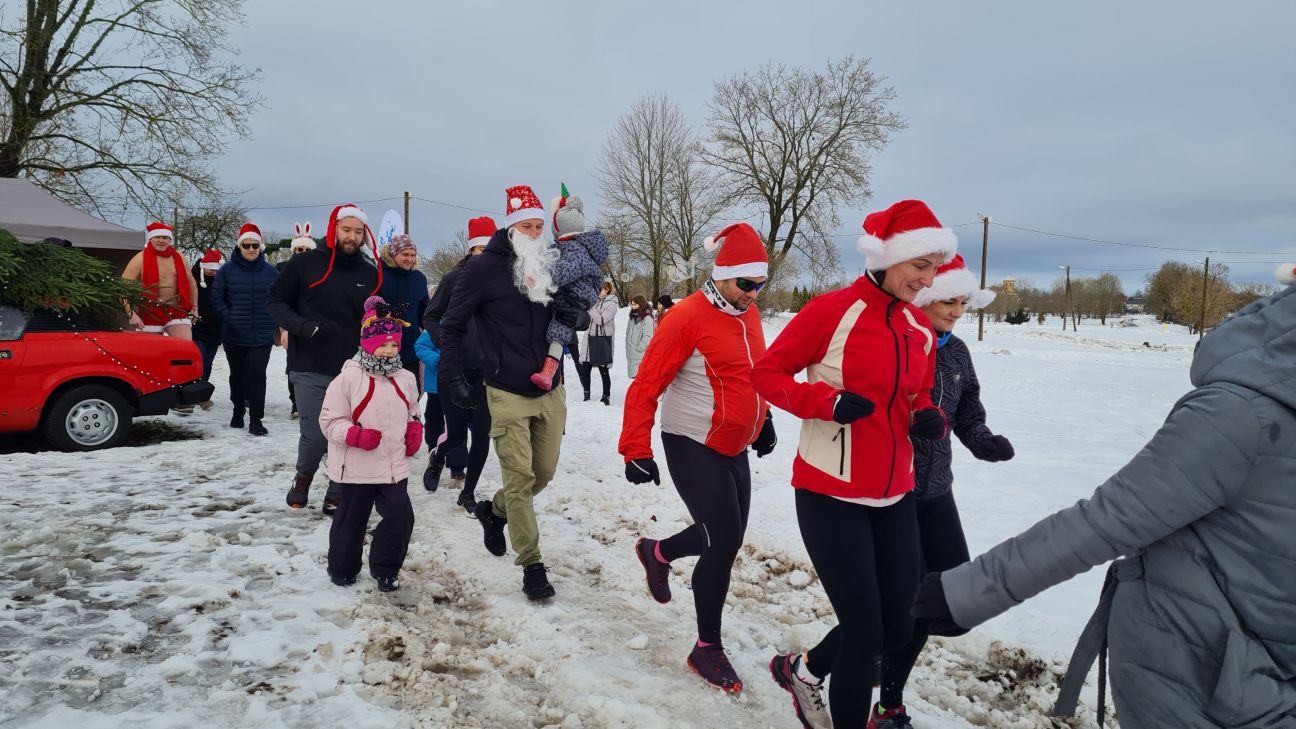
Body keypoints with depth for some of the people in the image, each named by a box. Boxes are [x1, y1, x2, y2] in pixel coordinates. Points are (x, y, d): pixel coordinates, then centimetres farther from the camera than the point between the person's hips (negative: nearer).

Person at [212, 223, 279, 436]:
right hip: (234, 335, 1)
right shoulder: (228, 270, 0)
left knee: (257, 375, -10)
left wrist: (271, 321, 2)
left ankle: (256, 419, -6)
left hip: (262, 336, -1)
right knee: (237, 375, 14)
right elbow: (217, 296, 4)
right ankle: (238, 410, 33)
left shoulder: (270, 271, 3)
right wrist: (228, 317, -5)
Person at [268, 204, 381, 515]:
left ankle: (337, 496, 21)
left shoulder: (370, 274, 10)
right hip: (310, 370, -3)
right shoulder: (305, 263, 0)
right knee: (315, 435, -6)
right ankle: (303, 478, 27)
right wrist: (302, 326, -14)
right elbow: (276, 301, 4)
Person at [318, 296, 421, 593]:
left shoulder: (405, 379, 5)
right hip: (357, 468, -4)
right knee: (352, 521, 11)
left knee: (401, 516, -2)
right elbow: (330, 420, -8)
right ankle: (342, 568, 35)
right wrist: (356, 435, -23)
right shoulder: (348, 378, -11)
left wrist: (415, 431, 1)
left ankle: (385, 569, 20)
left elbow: (412, 413, 21)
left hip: (395, 467, 4)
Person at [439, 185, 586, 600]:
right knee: (520, 478, -3)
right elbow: (452, 325, -1)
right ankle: (532, 565, 8)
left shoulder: (552, 266, 7)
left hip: (550, 391, 5)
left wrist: (575, 315, -6)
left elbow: (570, 309, 19)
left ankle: (494, 510, 41)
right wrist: (453, 377, -8)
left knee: (544, 473, 14)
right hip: (508, 394, -5)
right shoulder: (484, 267, -7)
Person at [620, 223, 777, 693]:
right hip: (693, 446, -8)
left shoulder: (749, 313, 5)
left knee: (724, 538, 14)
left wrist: (763, 420, 21)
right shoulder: (688, 317, -18)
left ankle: (657, 553, 44)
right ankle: (708, 648, 14)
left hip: (734, 448, 8)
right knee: (724, 543, -6)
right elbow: (646, 386, -17)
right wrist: (636, 450, -18)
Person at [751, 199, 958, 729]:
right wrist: (830, 402, -23)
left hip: (895, 496, 7)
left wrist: (928, 419, -4)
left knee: (899, 625, 11)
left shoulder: (921, 329, 7)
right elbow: (766, 373, -9)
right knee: (865, 628, -3)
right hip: (831, 493, -7)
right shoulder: (831, 311, -12)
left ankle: (803, 671, 37)